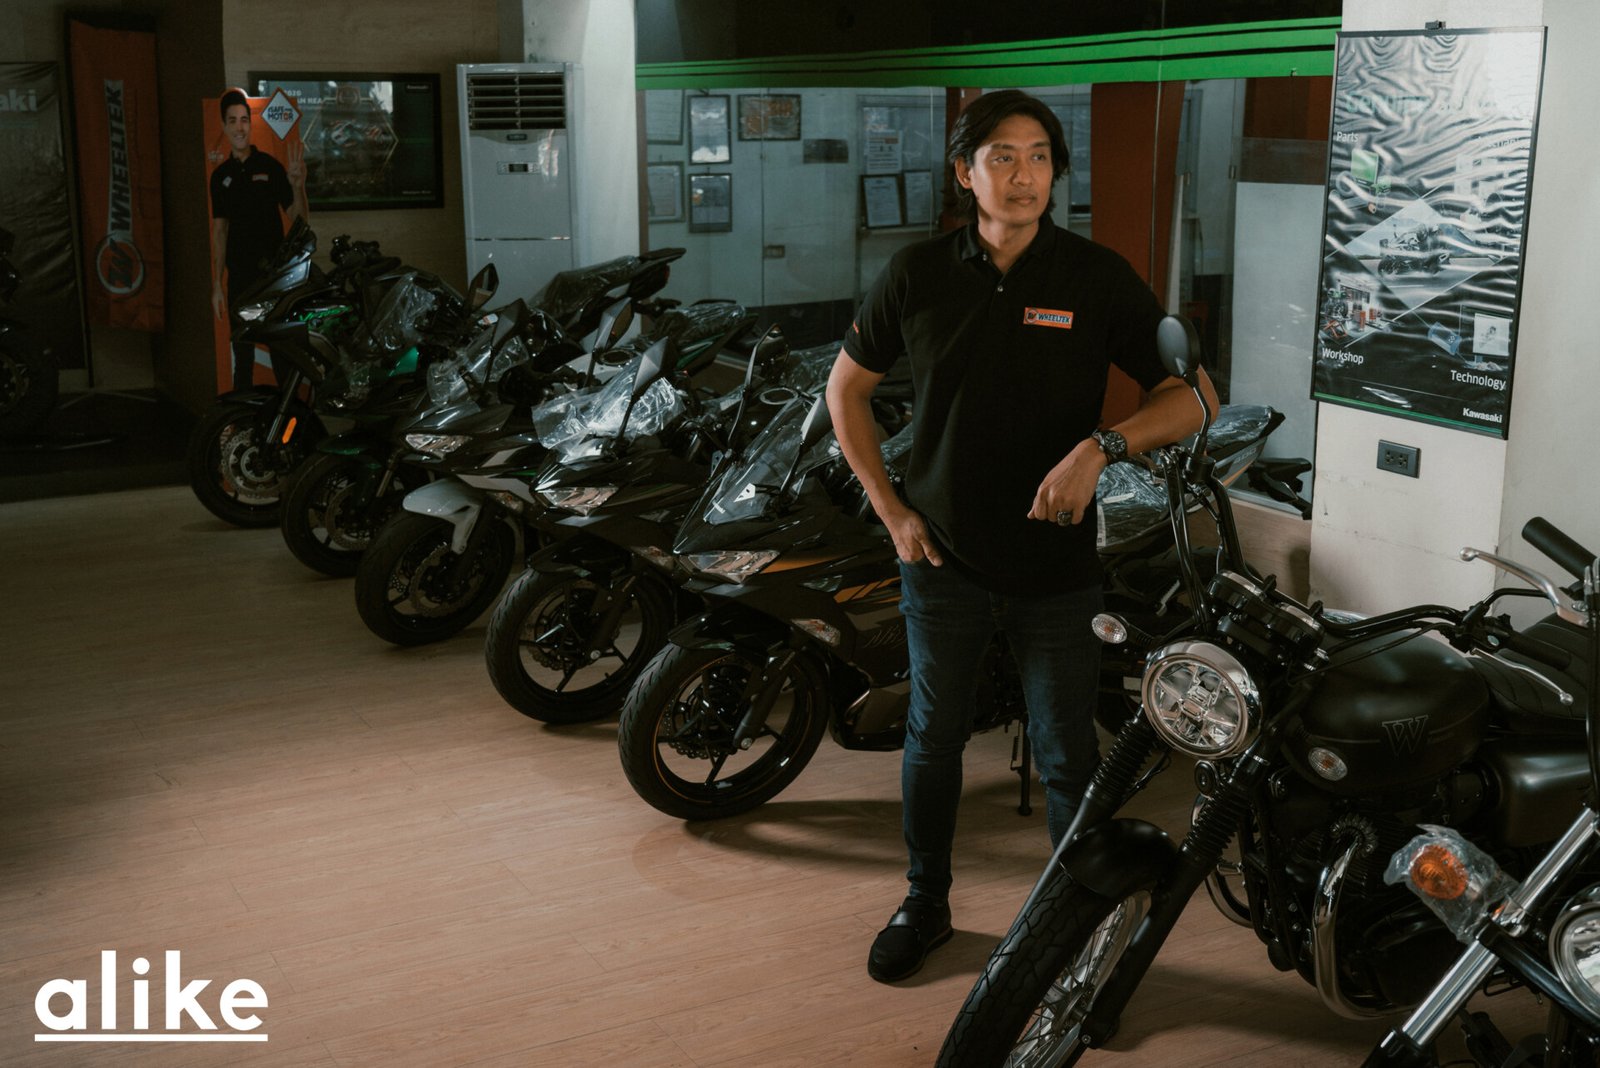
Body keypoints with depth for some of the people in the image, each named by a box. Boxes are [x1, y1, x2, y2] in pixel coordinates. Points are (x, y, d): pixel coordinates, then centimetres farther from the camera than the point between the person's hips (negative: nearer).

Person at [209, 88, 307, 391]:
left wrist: (298, 186, -24)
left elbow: (297, 219, -4)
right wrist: (216, 284, 8)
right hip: (239, 275, 3)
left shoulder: (270, 166, -2)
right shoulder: (221, 175, 7)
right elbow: (219, 230, 11)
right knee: (242, 353, 9)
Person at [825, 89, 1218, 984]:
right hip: (943, 558, 2)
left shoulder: (1098, 278, -6)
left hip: (1058, 566, -1)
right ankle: (926, 904, 34)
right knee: (934, 737, 15)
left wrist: (1101, 447, -24)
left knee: (1067, 758, 5)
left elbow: (1192, 397, -6)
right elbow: (847, 389, 9)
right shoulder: (918, 275, -2)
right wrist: (891, 509, 2)